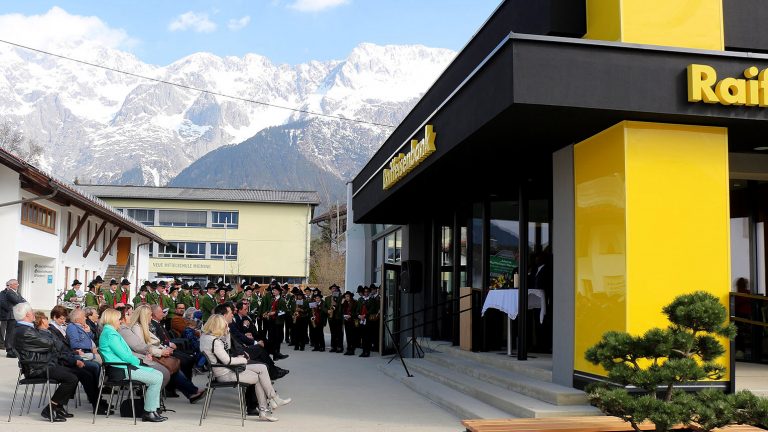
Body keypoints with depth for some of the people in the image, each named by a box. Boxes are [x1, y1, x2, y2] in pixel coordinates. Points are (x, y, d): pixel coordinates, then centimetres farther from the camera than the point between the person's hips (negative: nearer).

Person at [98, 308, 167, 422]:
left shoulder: (110, 332, 20)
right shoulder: (110, 333, -13)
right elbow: (123, 355, -17)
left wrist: (136, 360, 7)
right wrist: (137, 361, -2)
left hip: (125, 366, 11)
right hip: (121, 369, -11)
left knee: (158, 374, 6)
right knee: (156, 379, -15)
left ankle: (152, 410, 2)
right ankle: (148, 412, -7)